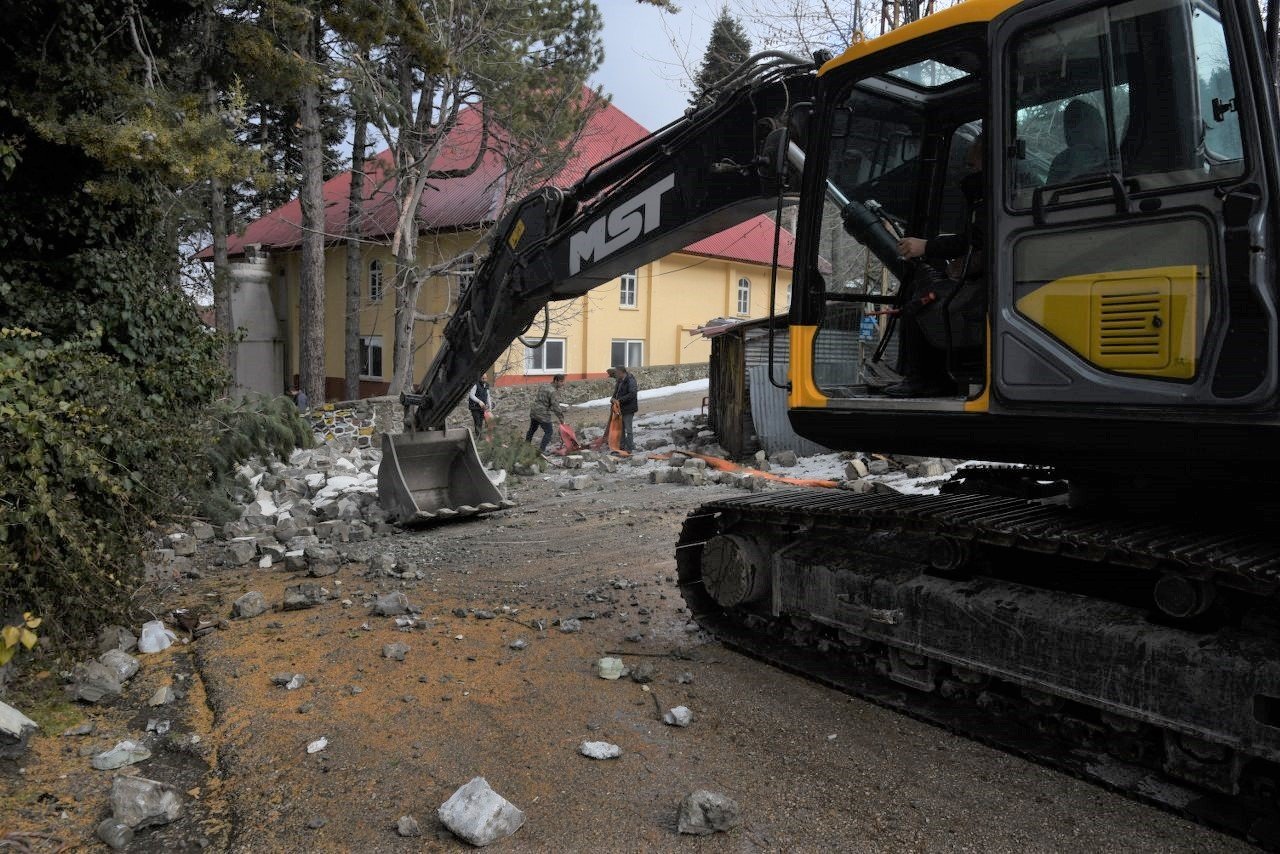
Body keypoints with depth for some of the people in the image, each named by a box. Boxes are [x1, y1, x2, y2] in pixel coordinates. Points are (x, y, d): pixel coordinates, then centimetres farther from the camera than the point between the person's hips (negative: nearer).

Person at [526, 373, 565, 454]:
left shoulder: (543, 387, 9)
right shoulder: (554, 392, -18)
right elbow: (556, 407, -23)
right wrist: (561, 419, -14)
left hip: (533, 412, 9)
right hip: (543, 415, -8)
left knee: (532, 429, 25)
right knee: (548, 431, 6)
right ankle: (541, 450, 6)